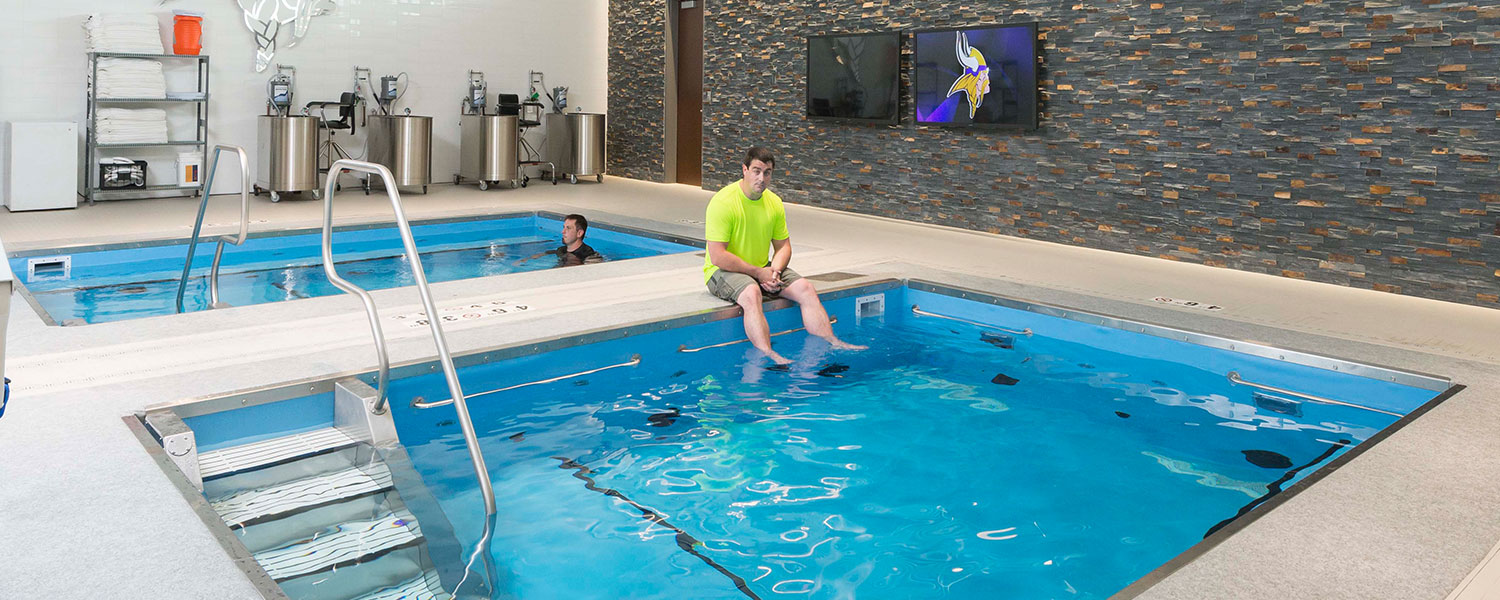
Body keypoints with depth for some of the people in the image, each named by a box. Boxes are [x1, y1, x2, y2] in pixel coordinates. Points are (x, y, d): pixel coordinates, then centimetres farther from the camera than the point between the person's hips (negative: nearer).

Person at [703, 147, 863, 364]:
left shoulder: (774, 202, 4)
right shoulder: (723, 202, -18)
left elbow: (783, 246, 12)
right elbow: (718, 257, -22)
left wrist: (775, 270, -10)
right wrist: (758, 273, -19)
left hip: (762, 269, 7)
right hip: (724, 272, -7)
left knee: (805, 288, -10)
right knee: (751, 293, -37)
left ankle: (832, 344, -9)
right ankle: (768, 355, -45)